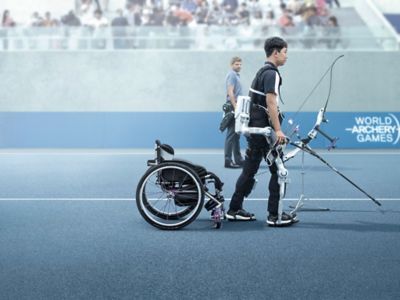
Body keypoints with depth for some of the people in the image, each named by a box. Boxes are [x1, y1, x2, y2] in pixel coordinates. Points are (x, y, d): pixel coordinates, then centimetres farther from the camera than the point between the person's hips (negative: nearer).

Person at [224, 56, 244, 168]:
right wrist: (235, 108, -25)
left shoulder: (236, 75, 18)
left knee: (236, 135, 12)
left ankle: (238, 159, 17)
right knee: (231, 135, -8)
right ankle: (228, 160, -6)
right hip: (232, 108, -10)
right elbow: (230, 93, -20)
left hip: (236, 108, 10)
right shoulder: (231, 75, -11)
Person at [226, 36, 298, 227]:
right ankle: (274, 216, -1)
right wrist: (278, 130, -23)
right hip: (265, 127, -10)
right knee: (278, 171, -3)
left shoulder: (261, 72, 18)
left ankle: (234, 210, 18)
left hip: (254, 127, 10)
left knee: (250, 170, 13)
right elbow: (271, 102, -21)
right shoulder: (272, 73, -12)